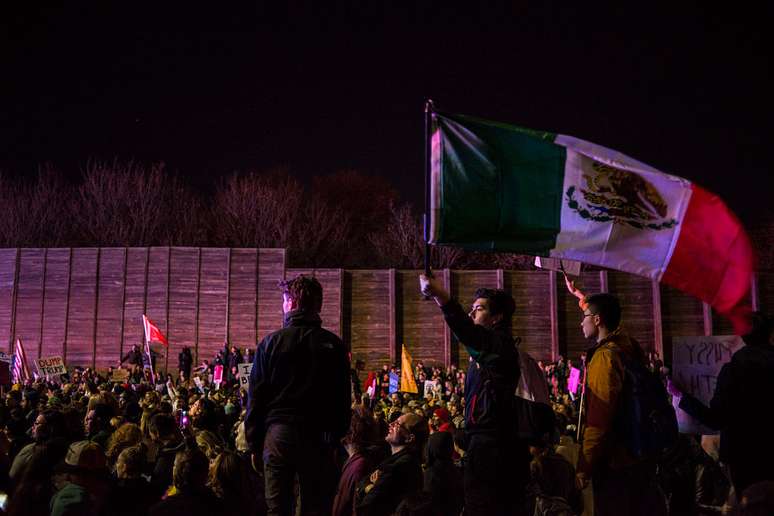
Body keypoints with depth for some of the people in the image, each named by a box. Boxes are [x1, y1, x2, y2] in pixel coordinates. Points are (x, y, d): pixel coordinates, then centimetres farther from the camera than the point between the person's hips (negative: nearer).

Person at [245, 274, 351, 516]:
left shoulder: (271, 342, -2)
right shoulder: (333, 345, 1)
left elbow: (256, 396, 0)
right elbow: (343, 397, 3)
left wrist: (254, 442, 7)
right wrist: (336, 436, 11)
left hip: (278, 432, -1)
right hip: (319, 436, 1)